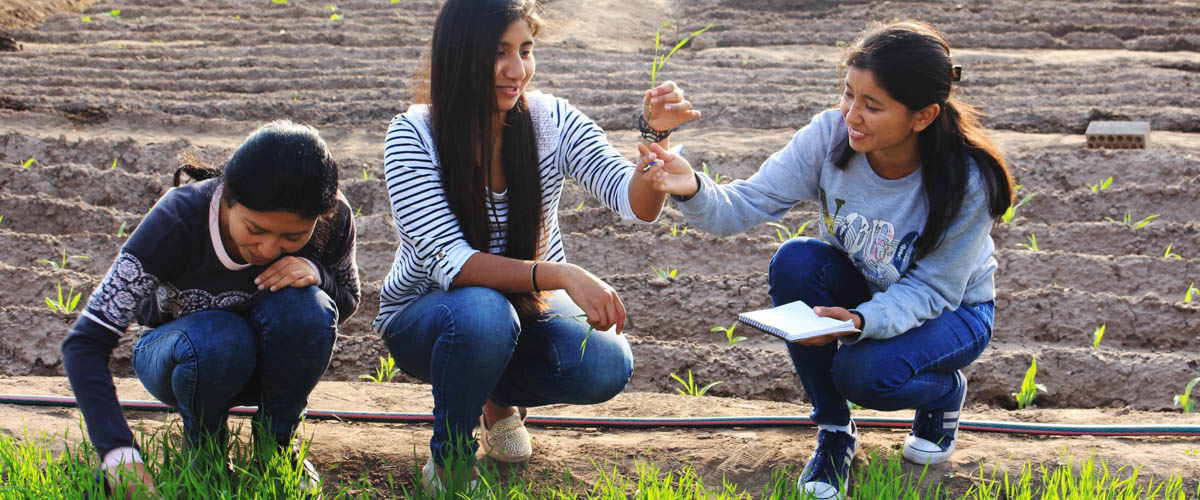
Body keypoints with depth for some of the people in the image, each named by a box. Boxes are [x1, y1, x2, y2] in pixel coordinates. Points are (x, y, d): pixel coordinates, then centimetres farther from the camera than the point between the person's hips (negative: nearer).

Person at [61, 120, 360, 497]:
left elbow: (346, 302, -4)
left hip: (267, 363, 2)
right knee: (218, 341, -37)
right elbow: (86, 342, -32)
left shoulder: (333, 220, -25)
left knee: (302, 308, -32)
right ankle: (202, 448, -4)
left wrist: (316, 274, -30)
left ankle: (276, 447, -6)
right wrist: (118, 451, -46)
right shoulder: (177, 222, -33)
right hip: (178, 355, -2)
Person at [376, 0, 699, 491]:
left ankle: (498, 395, 9)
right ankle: (449, 461, -10)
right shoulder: (413, 137, -21)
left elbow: (638, 204, -20)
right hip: (425, 316, -3)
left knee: (606, 366, -26)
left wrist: (656, 135, -40)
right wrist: (560, 275, -44)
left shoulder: (552, 121, -12)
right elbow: (449, 263, -32)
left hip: (529, 306, 3)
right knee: (482, 312, -38)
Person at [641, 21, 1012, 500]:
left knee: (867, 373, -33)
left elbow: (933, 291, -24)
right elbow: (744, 204, -24)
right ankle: (834, 433, -12)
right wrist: (693, 190, -47)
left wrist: (860, 320, -43)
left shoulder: (967, 181, -29)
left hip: (953, 308, -3)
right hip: (857, 289, 4)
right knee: (795, 260, -29)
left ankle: (946, 392, 7)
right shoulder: (830, 136, -23)